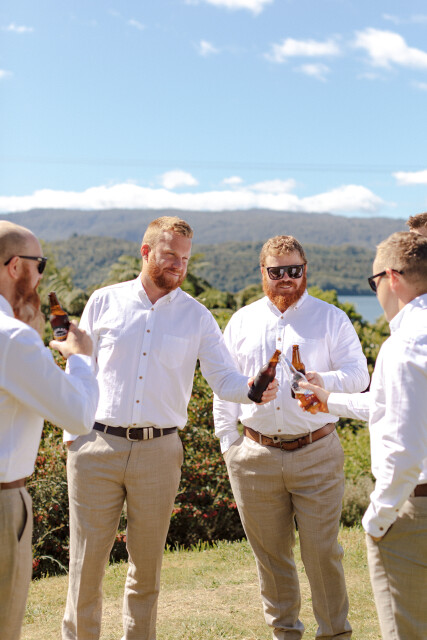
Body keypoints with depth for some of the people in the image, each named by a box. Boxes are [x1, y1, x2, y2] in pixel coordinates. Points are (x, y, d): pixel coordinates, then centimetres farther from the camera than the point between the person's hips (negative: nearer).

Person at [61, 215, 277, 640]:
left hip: (158, 451, 1)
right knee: (86, 558, 4)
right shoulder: (104, 302, 5)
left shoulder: (196, 317, 5)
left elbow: (224, 380, 1)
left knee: (147, 564, 11)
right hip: (97, 446, 0)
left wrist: (251, 390, -21)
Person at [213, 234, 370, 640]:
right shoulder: (242, 322, 11)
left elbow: (358, 375, -4)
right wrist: (228, 443, 7)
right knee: (269, 552, 11)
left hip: (316, 454, -2)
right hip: (256, 456, 3)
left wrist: (324, 381, -25)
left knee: (322, 550, 0)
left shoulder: (331, 319, 4)